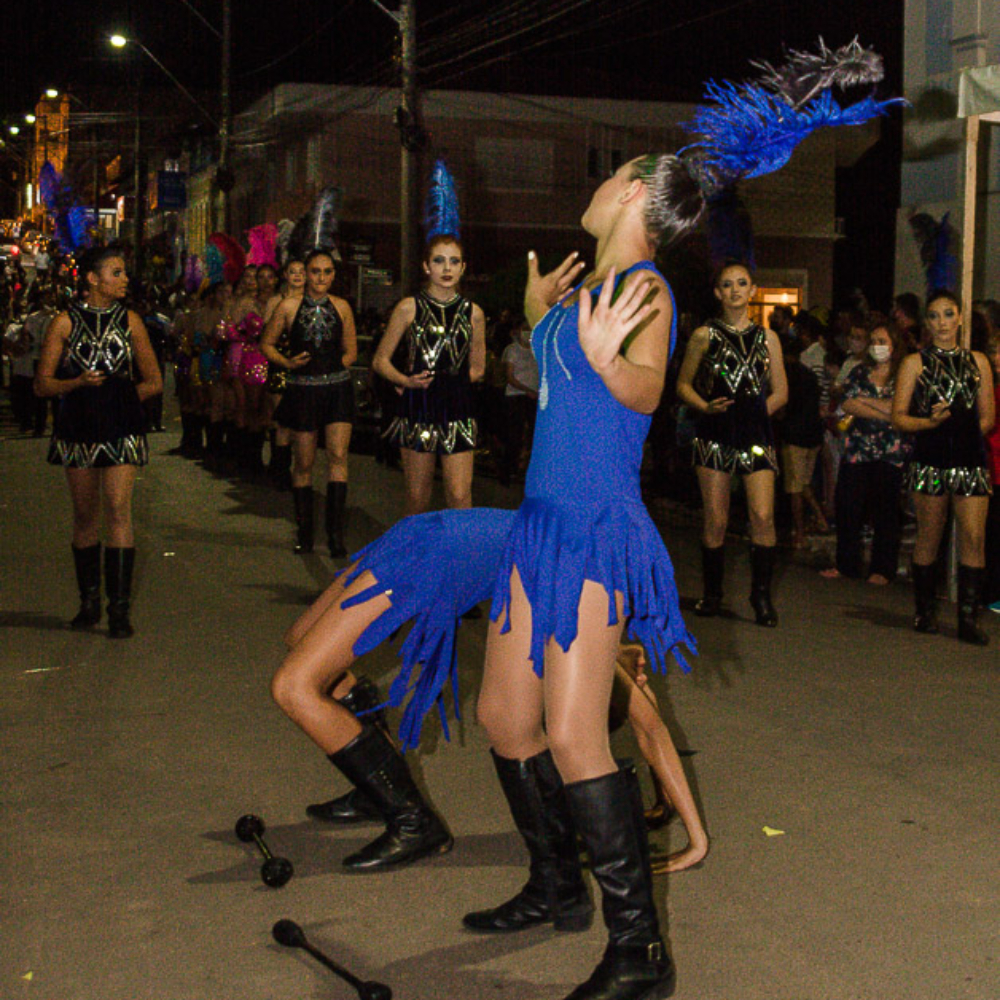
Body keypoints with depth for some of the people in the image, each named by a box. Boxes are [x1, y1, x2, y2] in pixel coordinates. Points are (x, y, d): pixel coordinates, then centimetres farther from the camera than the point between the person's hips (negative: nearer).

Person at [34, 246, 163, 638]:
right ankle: (89, 602, 19)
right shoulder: (65, 322, 3)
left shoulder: (129, 321, 7)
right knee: (85, 517, 7)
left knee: (118, 511, -10)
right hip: (77, 429, 0)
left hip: (120, 429, 0)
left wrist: (118, 396, 2)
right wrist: (79, 383, -14)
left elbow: (154, 382, 11)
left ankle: (119, 608, -9)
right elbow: (42, 383, 2)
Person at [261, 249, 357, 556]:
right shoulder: (288, 307, 0)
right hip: (302, 390, -1)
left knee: (337, 456, -11)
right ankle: (304, 532, 18)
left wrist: (333, 368, 1)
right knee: (304, 462, 5)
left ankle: (335, 533, -8)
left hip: (337, 388, 1)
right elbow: (266, 344, 7)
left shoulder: (341, 307, 6)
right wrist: (288, 363, -9)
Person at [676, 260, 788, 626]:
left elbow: (780, 392, 14)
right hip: (715, 434, 0)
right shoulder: (704, 336, 7)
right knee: (715, 521, 1)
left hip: (757, 435, 1)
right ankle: (712, 593, 17)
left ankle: (761, 594, 0)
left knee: (763, 517, -12)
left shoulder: (767, 338, 11)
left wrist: (754, 414, 2)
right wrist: (707, 406, -7)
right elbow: (683, 384, 10)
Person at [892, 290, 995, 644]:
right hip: (931, 461, -2)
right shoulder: (915, 363, 6)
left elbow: (987, 417, 16)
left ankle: (968, 618, -3)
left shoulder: (978, 362, 12)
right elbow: (899, 416, 1)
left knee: (974, 538, -7)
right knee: (928, 538, 4)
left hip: (971, 461, 2)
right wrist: (930, 422, -14)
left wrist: (960, 430, 4)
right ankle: (925, 611, 18)